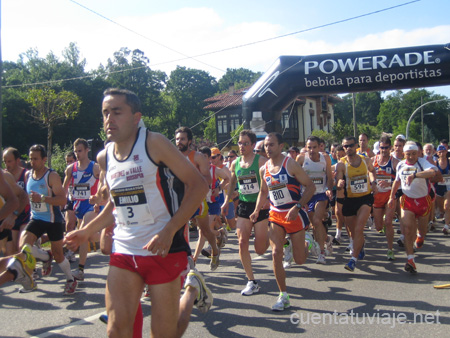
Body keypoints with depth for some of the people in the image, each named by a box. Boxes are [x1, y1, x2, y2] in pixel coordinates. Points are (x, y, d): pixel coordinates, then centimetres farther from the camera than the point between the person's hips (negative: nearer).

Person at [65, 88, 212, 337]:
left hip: (164, 249, -5)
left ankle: (192, 289, 30)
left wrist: (169, 231, -22)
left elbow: (198, 184, -15)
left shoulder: (153, 143, -12)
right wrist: (87, 231, 13)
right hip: (123, 251, 5)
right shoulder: (105, 158, 6)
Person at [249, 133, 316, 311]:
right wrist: (257, 210, 5)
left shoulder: (290, 164, -13)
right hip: (275, 215, 4)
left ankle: (307, 242, 39)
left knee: (300, 260, 3)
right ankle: (283, 296, 5)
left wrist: (297, 207, -22)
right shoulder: (264, 169, 3)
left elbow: (310, 186, -12)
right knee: (276, 254, -8)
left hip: (294, 214, -4)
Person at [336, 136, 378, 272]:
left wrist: (373, 182, 5)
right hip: (349, 200, 1)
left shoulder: (366, 160, -1)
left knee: (359, 229, -17)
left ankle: (354, 259, -15)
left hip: (365, 198, 0)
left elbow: (372, 170, 22)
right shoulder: (341, 164, -9)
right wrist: (340, 184, -39)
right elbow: (338, 182, -16)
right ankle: (360, 247, 46)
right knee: (353, 231, 13)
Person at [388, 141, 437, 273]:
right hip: (407, 200, 2)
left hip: (423, 200, -2)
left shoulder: (422, 162, -16)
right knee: (407, 229, -12)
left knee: (422, 227, 17)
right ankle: (410, 259, -11)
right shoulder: (400, 165, 0)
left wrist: (414, 175, -51)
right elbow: (397, 181, 17)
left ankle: (420, 236, 56)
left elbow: (432, 172, -40)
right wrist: (392, 196, 17)